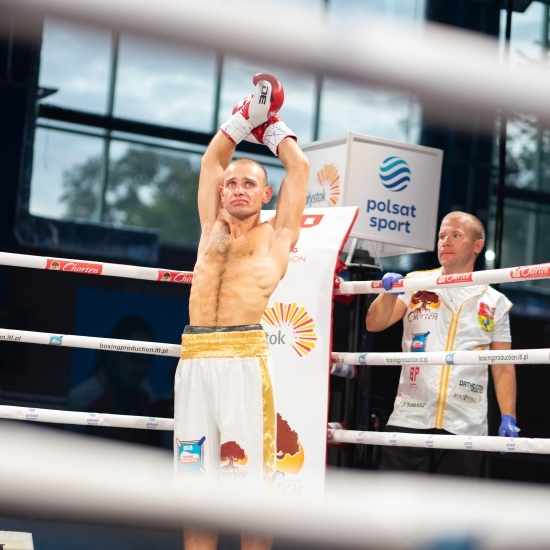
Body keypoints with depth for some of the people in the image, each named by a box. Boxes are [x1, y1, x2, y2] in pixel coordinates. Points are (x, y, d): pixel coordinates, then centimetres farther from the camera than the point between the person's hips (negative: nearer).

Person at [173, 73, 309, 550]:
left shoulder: (276, 235, 15)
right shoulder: (213, 230, 24)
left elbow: (300, 166, 19)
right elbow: (212, 160, 29)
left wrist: (271, 126, 33)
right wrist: (247, 114, 32)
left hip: (245, 357, -4)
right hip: (195, 360, 4)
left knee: (249, 479, -6)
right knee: (194, 480, 1)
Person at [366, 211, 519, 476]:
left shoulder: (495, 303, 9)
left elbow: (503, 368, 9)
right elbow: (374, 324, 2)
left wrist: (508, 418, -2)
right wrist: (390, 292, -17)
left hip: (464, 426, 0)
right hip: (409, 419, 0)